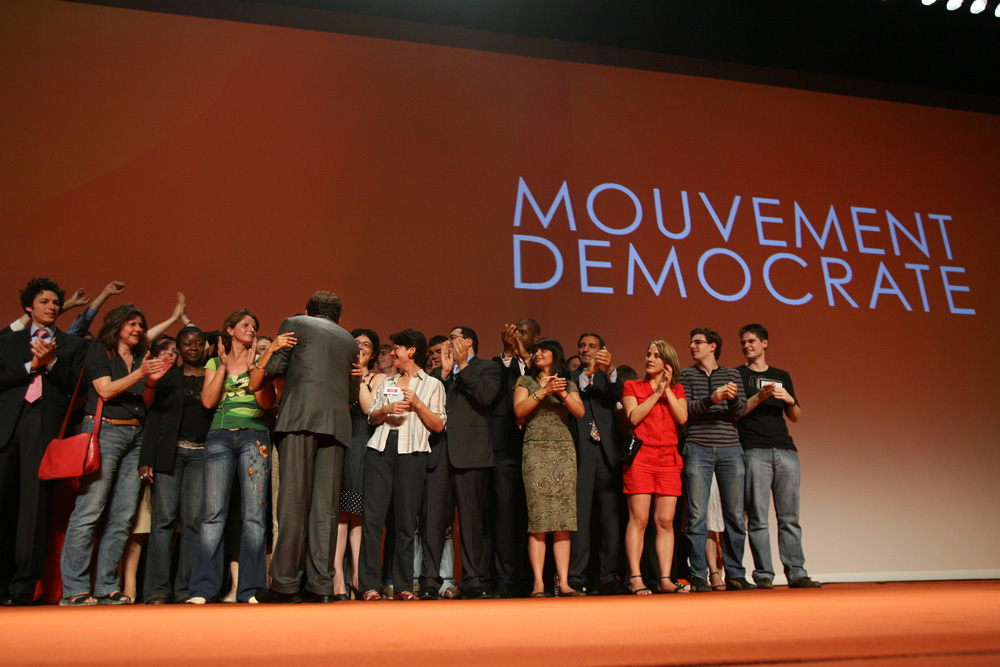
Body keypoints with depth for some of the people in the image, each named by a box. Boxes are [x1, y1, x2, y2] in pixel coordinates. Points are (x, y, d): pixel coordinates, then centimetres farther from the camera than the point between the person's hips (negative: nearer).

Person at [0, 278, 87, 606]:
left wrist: (51, 362, -8)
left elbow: (77, 386, 5)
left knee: (35, 503, -6)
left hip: (45, 426, -1)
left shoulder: (73, 344, 17)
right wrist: (31, 366, -5)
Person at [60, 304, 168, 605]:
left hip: (135, 436, 6)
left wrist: (151, 383, -2)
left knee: (123, 516, 1)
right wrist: (139, 374, -15)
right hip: (105, 430, -6)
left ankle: (106, 587, 5)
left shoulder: (142, 359, 20)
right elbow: (105, 390, -6)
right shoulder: (99, 352, 7)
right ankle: (74, 589, -5)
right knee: (88, 512, -9)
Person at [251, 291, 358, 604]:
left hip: (300, 417, -3)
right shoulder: (350, 341, 24)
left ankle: (285, 583, -7)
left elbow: (273, 368, 6)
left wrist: (258, 372, 27)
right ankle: (321, 585, -2)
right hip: (337, 425, 4)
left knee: (293, 501, -6)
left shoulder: (294, 323, 13)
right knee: (325, 506, 1)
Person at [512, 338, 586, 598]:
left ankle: (564, 581, 1)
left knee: (564, 518, -2)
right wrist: (543, 391, -11)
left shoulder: (568, 384, 18)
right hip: (536, 451, -2)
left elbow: (580, 412, 2)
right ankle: (538, 582, -5)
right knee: (538, 518, -7)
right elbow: (519, 410, -2)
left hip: (564, 451, 2)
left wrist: (563, 393, -13)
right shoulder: (526, 381, 14)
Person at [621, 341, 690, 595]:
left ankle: (665, 579, 4)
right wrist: (656, 392, -4)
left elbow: (683, 418, 1)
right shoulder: (632, 386, 11)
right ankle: (635, 578, -6)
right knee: (638, 519, -7)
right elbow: (634, 417, -5)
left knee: (665, 521, 0)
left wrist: (667, 390, -2)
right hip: (640, 458, -3)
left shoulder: (677, 390, 18)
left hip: (668, 459, 3)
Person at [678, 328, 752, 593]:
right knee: (697, 516, -5)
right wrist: (711, 399, -17)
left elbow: (741, 411, 5)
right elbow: (685, 411, -1)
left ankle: (734, 574, 13)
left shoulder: (732, 374, 15)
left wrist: (732, 398, -16)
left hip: (730, 449, 2)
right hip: (698, 449, -1)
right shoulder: (687, 375, 12)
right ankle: (698, 576, 2)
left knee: (735, 515, 3)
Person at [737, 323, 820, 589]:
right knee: (758, 518, -5)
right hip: (754, 450, -3)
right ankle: (763, 575, -2)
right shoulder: (737, 375, 11)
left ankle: (796, 573, 5)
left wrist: (790, 400, -2)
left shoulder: (782, 376, 21)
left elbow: (795, 416, 19)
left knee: (790, 517, 1)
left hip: (785, 450, 3)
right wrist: (759, 397, -12)